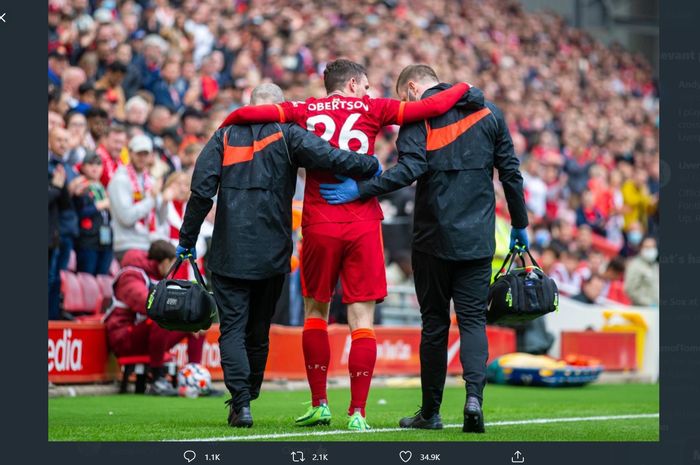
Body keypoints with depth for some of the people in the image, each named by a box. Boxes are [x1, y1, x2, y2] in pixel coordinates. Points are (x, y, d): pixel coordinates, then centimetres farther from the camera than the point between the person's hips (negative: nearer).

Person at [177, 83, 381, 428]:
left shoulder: (226, 135, 5)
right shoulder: (286, 134, 0)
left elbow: (201, 188, -2)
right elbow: (326, 157, -14)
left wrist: (187, 238, 4)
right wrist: (371, 166, 0)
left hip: (229, 254, -1)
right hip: (272, 254, 1)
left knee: (233, 328, 0)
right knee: (258, 331, 15)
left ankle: (240, 403, -14)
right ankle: (247, 397, 24)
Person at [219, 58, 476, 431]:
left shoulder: (304, 111, 7)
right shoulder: (370, 109, 5)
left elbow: (248, 114, -3)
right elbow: (432, 107, 0)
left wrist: (222, 129, 18)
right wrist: (463, 88, 18)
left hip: (319, 224, 1)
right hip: (363, 223, -1)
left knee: (315, 310, 17)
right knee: (362, 319, 1)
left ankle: (319, 403, 16)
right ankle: (357, 412, -4)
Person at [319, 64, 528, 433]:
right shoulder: (488, 113, 10)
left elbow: (411, 168, -19)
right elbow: (510, 171, 10)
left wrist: (359, 190, -19)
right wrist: (519, 224, 18)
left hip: (434, 236, -2)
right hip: (478, 238, 2)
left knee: (434, 322, 8)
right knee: (473, 319, 3)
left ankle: (430, 410, 12)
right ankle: (474, 396, -19)